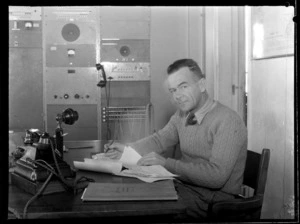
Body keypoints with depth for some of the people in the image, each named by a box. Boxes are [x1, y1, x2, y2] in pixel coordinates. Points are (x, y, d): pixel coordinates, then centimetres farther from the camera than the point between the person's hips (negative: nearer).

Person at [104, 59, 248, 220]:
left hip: (216, 198, -7)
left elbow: (217, 176, -25)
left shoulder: (228, 121, -18)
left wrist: (167, 164, -27)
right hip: (184, 186, 7)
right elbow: (159, 140, 9)